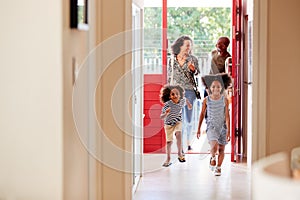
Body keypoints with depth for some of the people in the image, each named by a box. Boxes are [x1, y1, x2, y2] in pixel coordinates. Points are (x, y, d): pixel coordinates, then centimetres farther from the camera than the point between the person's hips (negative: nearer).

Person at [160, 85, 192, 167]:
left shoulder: (182, 101, -18)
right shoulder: (167, 104, -30)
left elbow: (185, 99, 9)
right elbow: (161, 117, -32)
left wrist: (189, 104, 24)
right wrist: (166, 113, -51)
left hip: (178, 122, 1)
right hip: (169, 124, -1)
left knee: (178, 134, -25)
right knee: (169, 141, 6)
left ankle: (180, 154, -8)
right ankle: (168, 159, 22)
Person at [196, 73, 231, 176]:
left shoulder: (224, 100, -4)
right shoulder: (206, 100, -2)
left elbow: (227, 115, -5)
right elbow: (202, 114, 7)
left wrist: (228, 130, -11)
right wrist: (198, 129, 9)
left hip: (222, 126, 1)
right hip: (211, 126, -1)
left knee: (221, 149, 8)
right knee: (214, 146, -22)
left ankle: (218, 168, 24)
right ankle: (212, 158, 9)